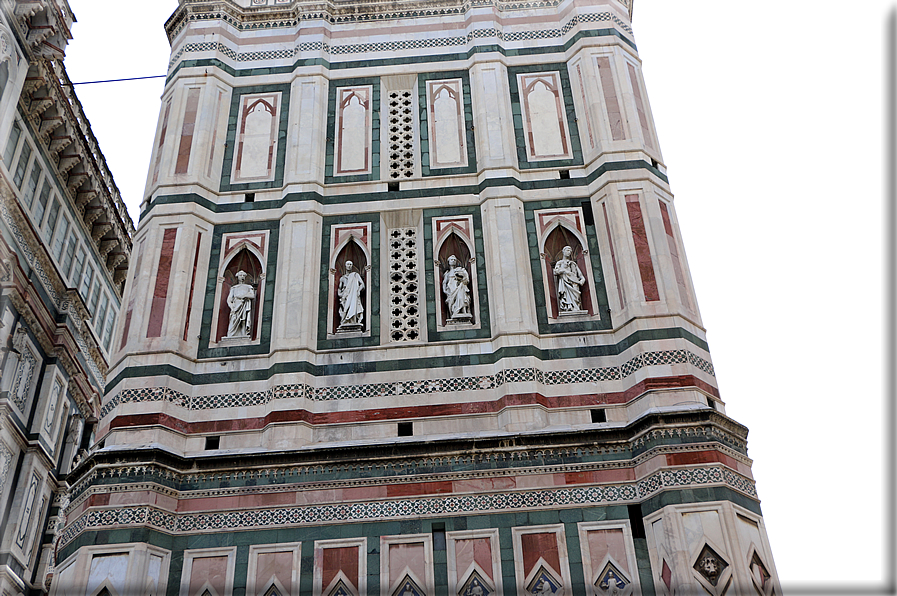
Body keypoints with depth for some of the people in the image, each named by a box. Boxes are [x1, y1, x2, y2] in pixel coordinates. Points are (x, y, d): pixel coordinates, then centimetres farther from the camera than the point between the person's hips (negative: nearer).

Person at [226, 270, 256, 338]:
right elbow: (229, 300, 14)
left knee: (244, 326, -18)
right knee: (233, 326, -16)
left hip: (246, 308, -1)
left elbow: (252, 296, 3)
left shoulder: (249, 287, 23)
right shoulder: (234, 288, 26)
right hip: (236, 307, 1)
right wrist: (232, 307, -6)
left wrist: (240, 296, 2)